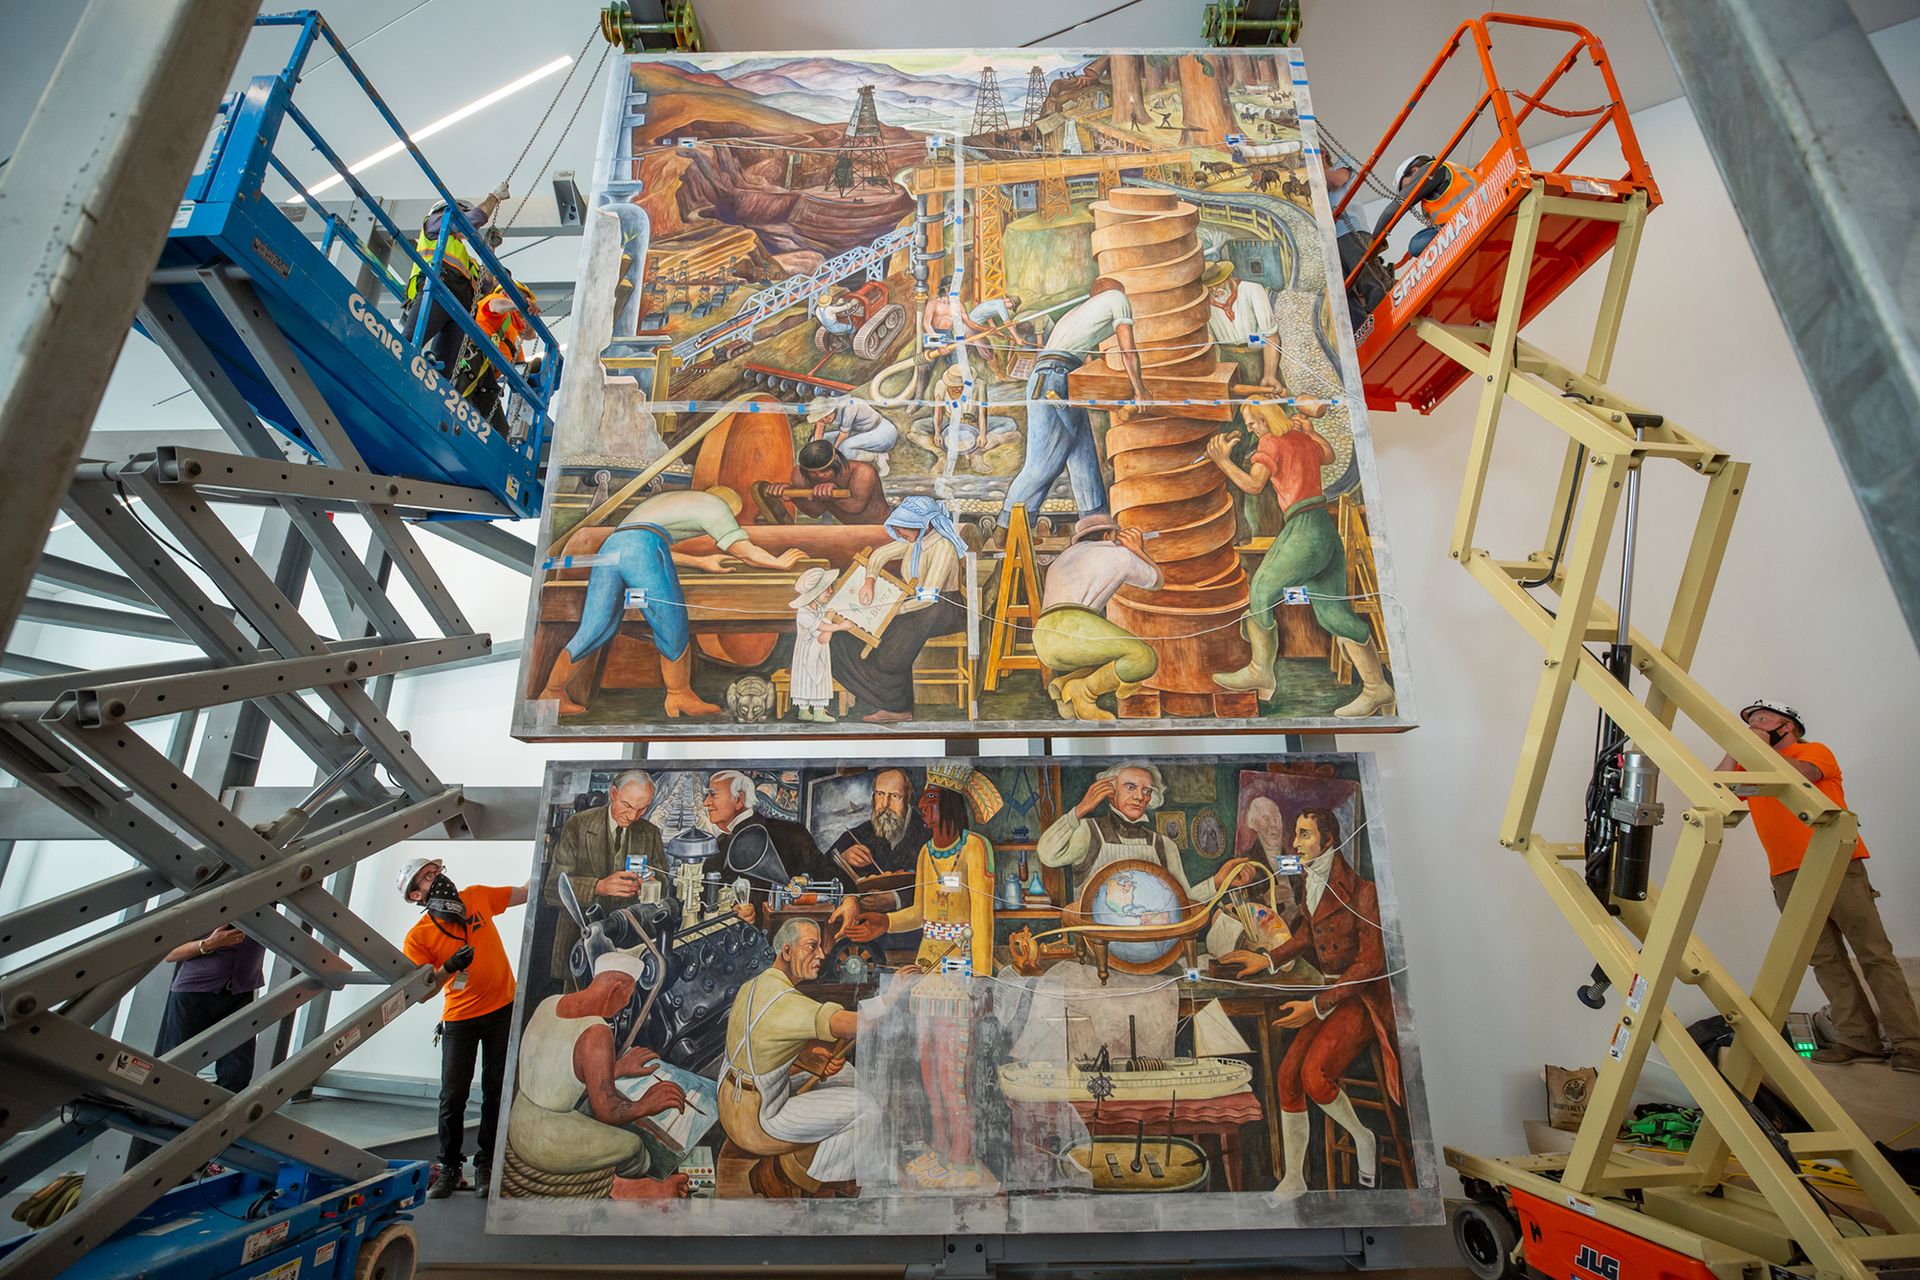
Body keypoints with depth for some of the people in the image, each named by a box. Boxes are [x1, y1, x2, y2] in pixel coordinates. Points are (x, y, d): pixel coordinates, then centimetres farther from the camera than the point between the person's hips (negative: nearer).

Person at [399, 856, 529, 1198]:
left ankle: (485, 1164, 21)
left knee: (495, 1090, 8)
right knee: (453, 1095, 3)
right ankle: (449, 1167, 22)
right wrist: (448, 968, -26)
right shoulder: (418, 937, -10)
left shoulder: (477, 897, -3)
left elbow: (525, 893, 6)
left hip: (503, 1010, 2)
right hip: (459, 1019, -1)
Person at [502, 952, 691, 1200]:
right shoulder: (596, 1033, -24)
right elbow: (607, 1111, -21)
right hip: (548, 1147, -9)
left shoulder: (549, 1003, 0)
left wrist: (617, 1068, 16)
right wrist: (646, 1105, -4)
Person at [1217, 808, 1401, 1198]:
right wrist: (1269, 960, 10)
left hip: (1366, 995, -8)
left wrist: (1317, 1005, -19)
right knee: (1288, 1077, 0)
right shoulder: (1311, 883, 4)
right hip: (1333, 991, 8)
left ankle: (1363, 1137, 11)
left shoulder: (1360, 888, -21)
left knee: (1315, 1077, -21)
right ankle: (1294, 1180, 16)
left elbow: (1372, 961, -19)